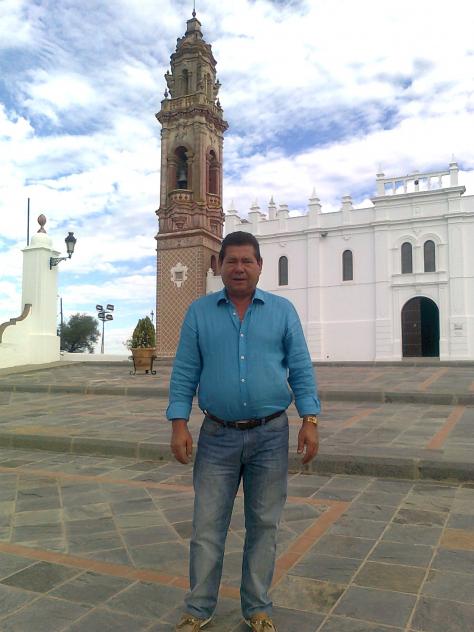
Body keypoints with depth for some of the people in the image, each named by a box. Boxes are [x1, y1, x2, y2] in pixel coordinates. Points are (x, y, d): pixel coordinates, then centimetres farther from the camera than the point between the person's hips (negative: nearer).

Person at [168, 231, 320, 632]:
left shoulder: (283, 310, 3)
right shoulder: (199, 312, 3)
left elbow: (301, 369, 2)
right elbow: (184, 372, 2)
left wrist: (310, 421, -6)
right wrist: (179, 425, -5)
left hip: (271, 435, 0)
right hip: (217, 436, 0)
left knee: (264, 525, 12)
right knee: (207, 526, 8)